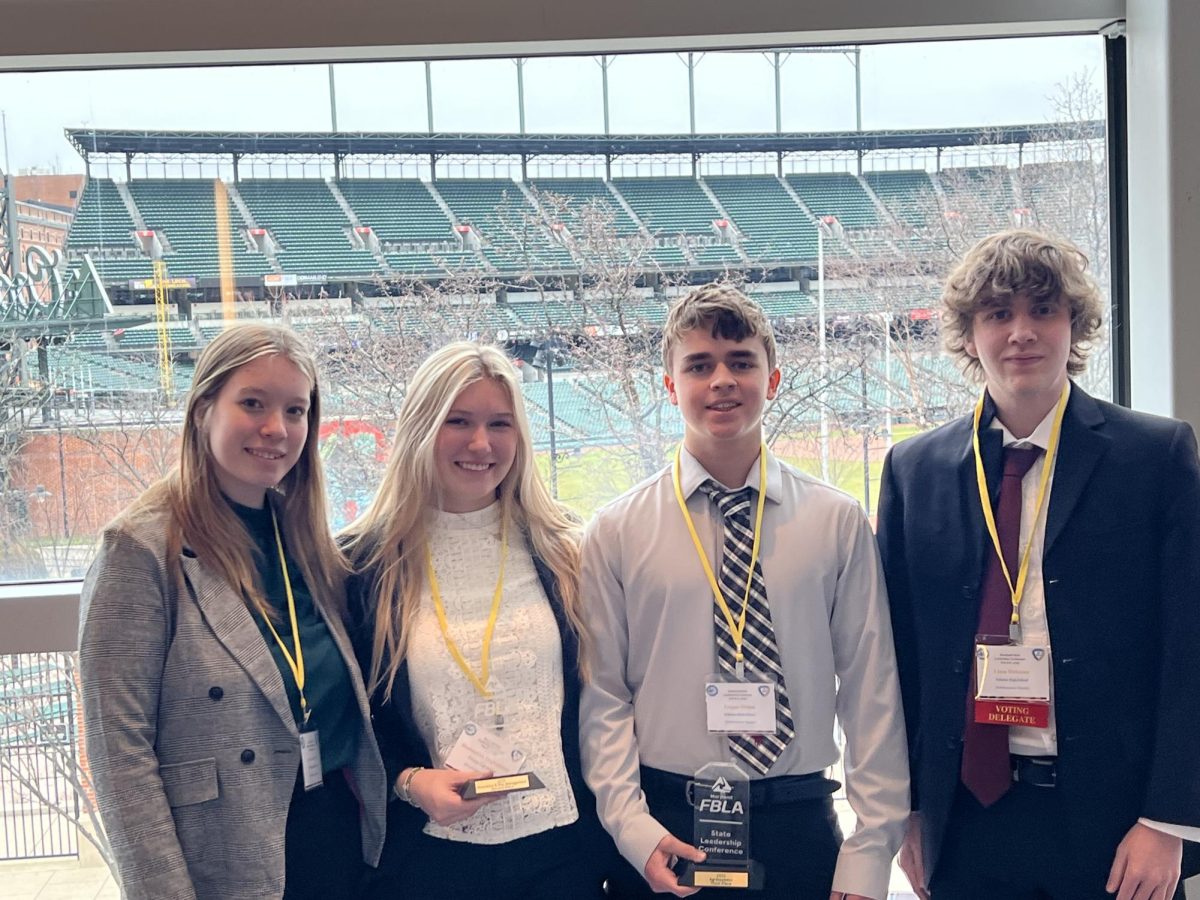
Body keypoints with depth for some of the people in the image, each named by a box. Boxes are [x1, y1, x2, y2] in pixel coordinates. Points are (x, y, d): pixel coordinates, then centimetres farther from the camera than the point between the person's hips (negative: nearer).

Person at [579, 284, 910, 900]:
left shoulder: (838, 522, -1)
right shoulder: (616, 531, -1)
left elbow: (871, 692, -2)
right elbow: (602, 695, -1)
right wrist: (632, 827, -10)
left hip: (800, 825, 1)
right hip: (666, 834, 0)